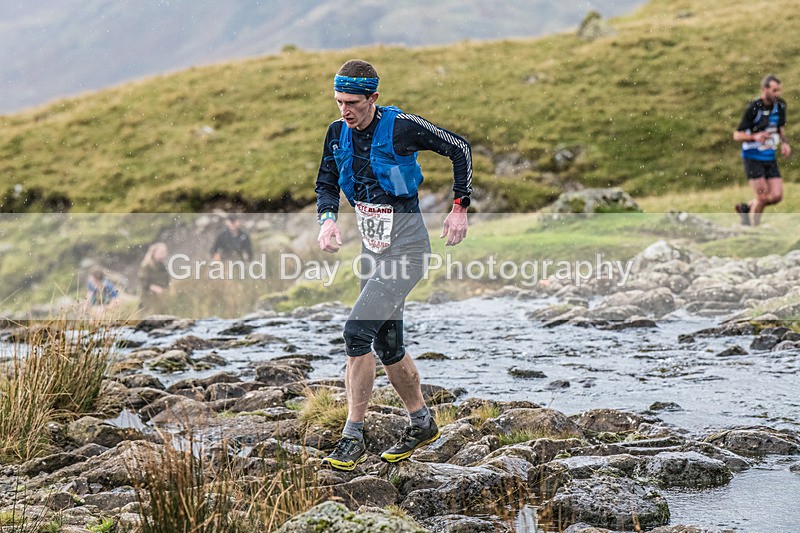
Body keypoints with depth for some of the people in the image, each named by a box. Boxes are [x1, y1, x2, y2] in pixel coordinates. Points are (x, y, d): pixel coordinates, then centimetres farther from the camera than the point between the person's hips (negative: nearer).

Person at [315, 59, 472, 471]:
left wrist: (460, 208, -6)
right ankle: (422, 424, 33)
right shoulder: (338, 134, 2)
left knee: (357, 331, -18)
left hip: (406, 249, -7)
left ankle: (353, 437, -12)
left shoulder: (400, 127, -16)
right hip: (373, 249, 7)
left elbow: (459, 149, -6)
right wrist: (327, 219, -7)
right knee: (387, 346, 13)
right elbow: (326, 183, 14)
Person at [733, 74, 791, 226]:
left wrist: (784, 143, 0)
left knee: (777, 196, -4)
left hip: (770, 157, 6)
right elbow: (737, 135, -14)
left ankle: (746, 208, 21)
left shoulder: (780, 105, 1)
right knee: (763, 197, -9)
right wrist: (754, 137, -33)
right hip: (753, 157, -6)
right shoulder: (753, 108, -18)